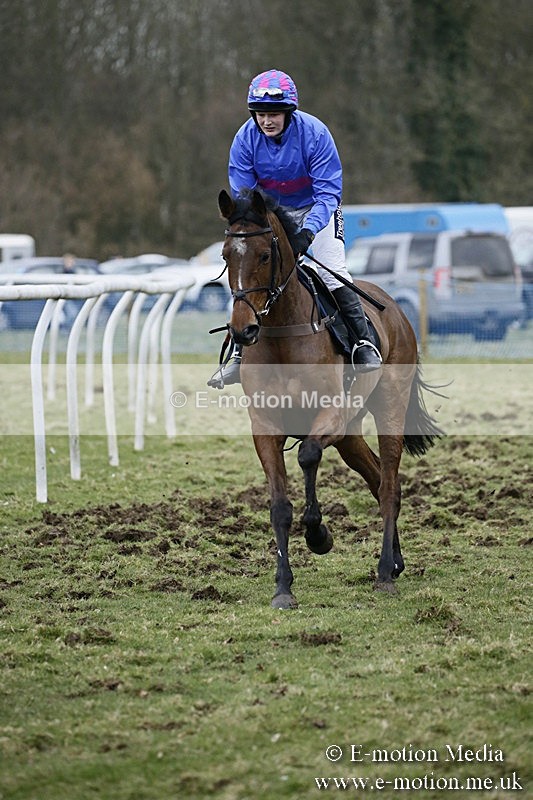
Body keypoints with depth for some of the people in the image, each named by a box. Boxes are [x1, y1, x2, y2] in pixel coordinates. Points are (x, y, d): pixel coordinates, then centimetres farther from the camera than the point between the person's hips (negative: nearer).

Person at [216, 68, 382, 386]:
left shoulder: (315, 133, -28)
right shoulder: (245, 139, -21)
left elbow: (328, 192, -28)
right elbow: (242, 196, -15)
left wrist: (308, 232, -42)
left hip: (314, 207, -3)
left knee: (333, 272, -18)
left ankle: (363, 342, -9)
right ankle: (240, 352, 7)